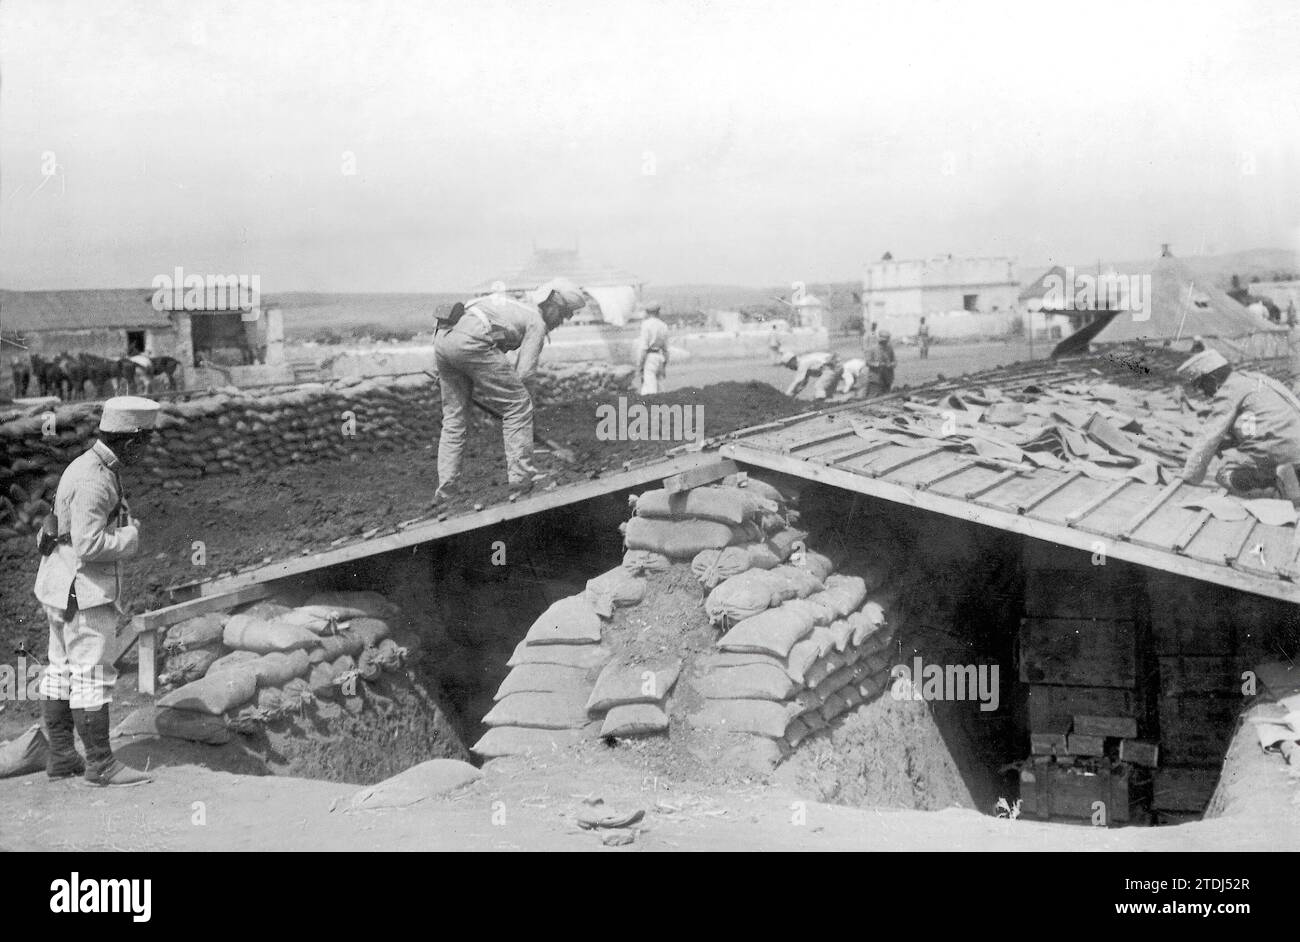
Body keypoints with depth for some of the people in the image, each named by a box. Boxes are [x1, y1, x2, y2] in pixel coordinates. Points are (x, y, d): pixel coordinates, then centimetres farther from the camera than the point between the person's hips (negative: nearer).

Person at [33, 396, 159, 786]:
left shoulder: (90, 466, 10)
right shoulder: (94, 482, -22)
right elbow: (88, 544, -27)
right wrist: (129, 537, -13)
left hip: (62, 587, 10)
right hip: (84, 591, -10)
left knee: (62, 670, 13)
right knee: (93, 675, -4)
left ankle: (61, 757, 21)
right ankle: (101, 764, 1)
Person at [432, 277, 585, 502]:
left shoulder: (516, 306, 35)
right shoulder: (537, 322, 10)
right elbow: (524, 373, 2)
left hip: (442, 336, 9)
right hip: (470, 342, -9)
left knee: (454, 416, 17)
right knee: (518, 406, 2)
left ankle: (445, 488, 12)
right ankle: (521, 479, 2)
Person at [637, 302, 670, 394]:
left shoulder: (646, 324, -9)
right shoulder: (663, 326, 10)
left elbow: (644, 346, -14)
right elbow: (665, 348, 13)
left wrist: (639, 363, -12)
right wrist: (665, 366, 19)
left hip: (649, 357, -7)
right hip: (660, 357, 7)